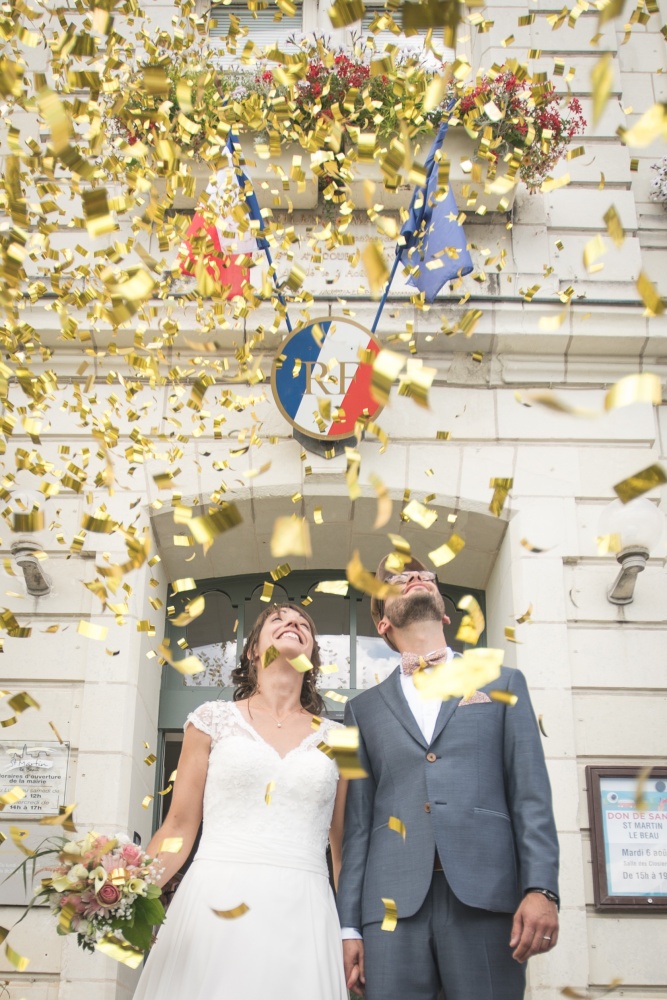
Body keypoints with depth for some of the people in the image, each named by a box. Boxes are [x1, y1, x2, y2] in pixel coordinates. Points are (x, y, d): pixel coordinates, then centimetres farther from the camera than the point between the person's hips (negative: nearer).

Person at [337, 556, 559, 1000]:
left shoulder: (503, 683, 15)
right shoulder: (365, 708, 18)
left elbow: (531, 794, 6)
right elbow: (357, 822, 13)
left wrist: (541, 889, -7)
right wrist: (349, 925, 6)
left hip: (485, 897, -1)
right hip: (393, 904, 1)